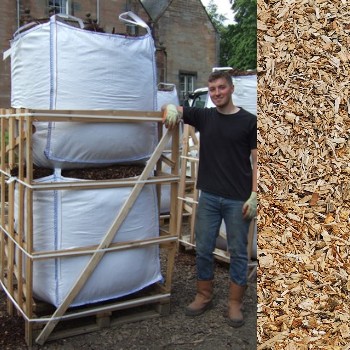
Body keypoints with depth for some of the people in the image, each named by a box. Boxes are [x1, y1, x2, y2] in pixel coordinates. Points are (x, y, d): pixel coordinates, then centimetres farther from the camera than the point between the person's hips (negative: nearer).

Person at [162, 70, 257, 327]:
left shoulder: (248, 121, -3)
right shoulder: (204, 116, 6)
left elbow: (256, 160, -4)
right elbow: (170, 109, 6)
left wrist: (254, 195, -12)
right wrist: (171, 108, -19)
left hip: (238, 200, -3)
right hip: (208, 196, 4)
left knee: (238, 252, 7)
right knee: (203, 249, 11)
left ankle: (235, 303, 22)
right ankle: (204, 296, 29)